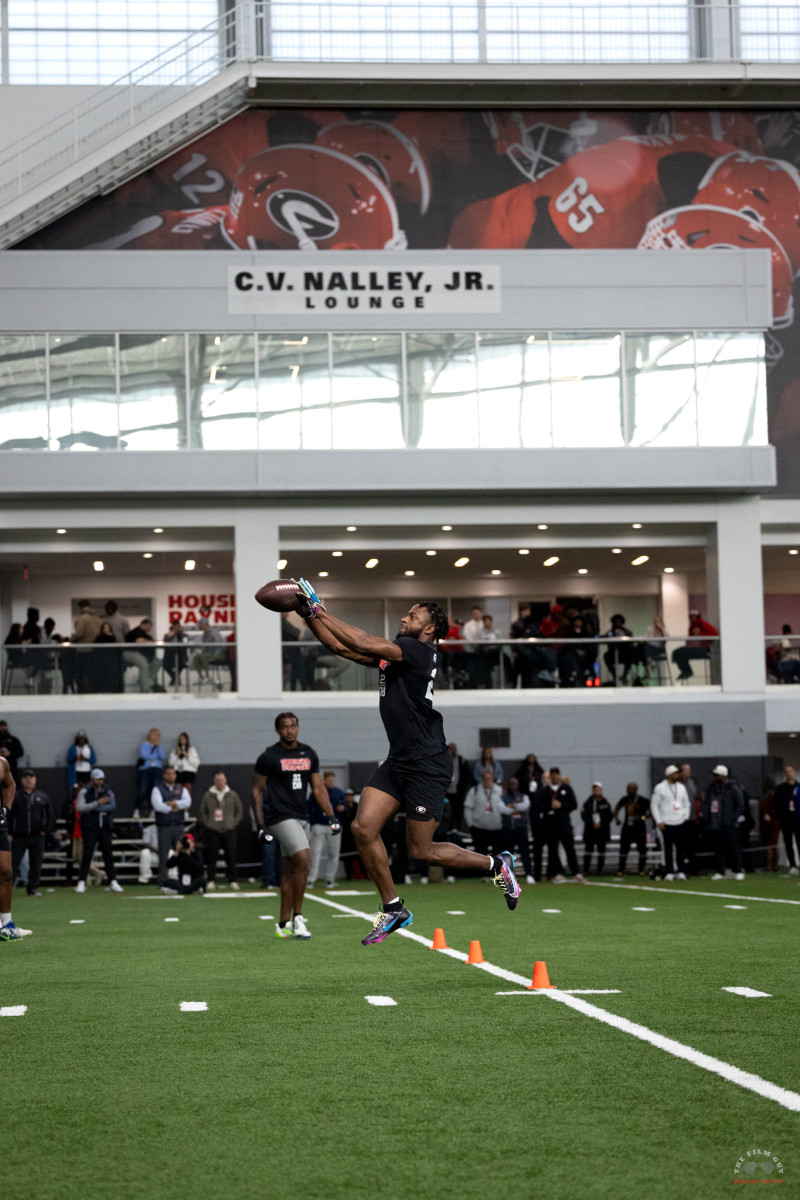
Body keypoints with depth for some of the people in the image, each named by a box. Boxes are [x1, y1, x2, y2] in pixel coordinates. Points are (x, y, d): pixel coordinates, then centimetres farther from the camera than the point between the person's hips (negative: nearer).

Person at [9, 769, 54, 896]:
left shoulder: (42, 796, 10)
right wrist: (9, 833, -2)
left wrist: (46, 830, 3)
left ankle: (33, 888, 9)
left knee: (36, 863, 2)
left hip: (37, 837, 2)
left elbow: (50, 814, 13)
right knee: (13, 862, -5)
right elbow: (8, 816, 6)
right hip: (19, 837, -2)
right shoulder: (15, 797, 6)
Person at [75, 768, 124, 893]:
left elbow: (112, 806, -8)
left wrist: (92, 809, -13)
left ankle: (113, 882, 5)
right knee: (87, 855, -6)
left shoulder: (108, 792, 9)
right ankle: (81, 882, -2)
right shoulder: (84, 792, 3)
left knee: (108, 855, 3)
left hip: (105, 828, 3)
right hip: (89, 828, -3)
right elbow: (79, 808, -11)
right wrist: (97, 803, -20)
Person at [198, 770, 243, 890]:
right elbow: (202, 812, 9)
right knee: (212, 857, 0)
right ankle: (211, 881, 6)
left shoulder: (233, 795, 7)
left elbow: (240, 811, 12)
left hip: (229, 831, 0)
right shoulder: (208, 796, 5)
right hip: (212, 831, 0)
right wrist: (207, 823, -1)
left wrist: (234, 823, 2)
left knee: (231, 857, -1)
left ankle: (233, 880, 5)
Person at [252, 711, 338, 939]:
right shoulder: (269, 756, -7)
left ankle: (283, 925, 15)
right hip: (280, 816, -7)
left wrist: (331, 817, 6)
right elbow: (257, 790, -3)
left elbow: (318, 788, 14)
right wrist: (260, 825, -8)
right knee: (303, 861, -19)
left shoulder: (309, 754, 9)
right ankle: (297, 917, -11)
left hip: (301, 817, 7)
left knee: (291, 870, 9)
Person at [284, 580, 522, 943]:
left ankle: (496, 865, 18)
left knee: (421, 851, -2)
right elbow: (342, 647, 13)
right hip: (398, 761, 8)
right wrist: (309, 616, 2)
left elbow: (364, 644, -24)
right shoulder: (393, 652, 12)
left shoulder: (419, 650, -14)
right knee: (363, 828, -4)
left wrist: (320, 610, -18)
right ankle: (392, 909, 9)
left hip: (427, 764, -8)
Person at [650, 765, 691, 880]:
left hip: (680, 823, 4)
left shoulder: (681, 787, 12)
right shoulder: (660, 788, -3)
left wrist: (686, 816, 10)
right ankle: (669, 872, 1)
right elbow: (654, 805, -2)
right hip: (667, 823, -4)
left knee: (681, 848, 4)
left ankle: (681, 871, 10)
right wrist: (659, 821, -8)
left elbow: (686, 803, 21)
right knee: (668, 848, -3)